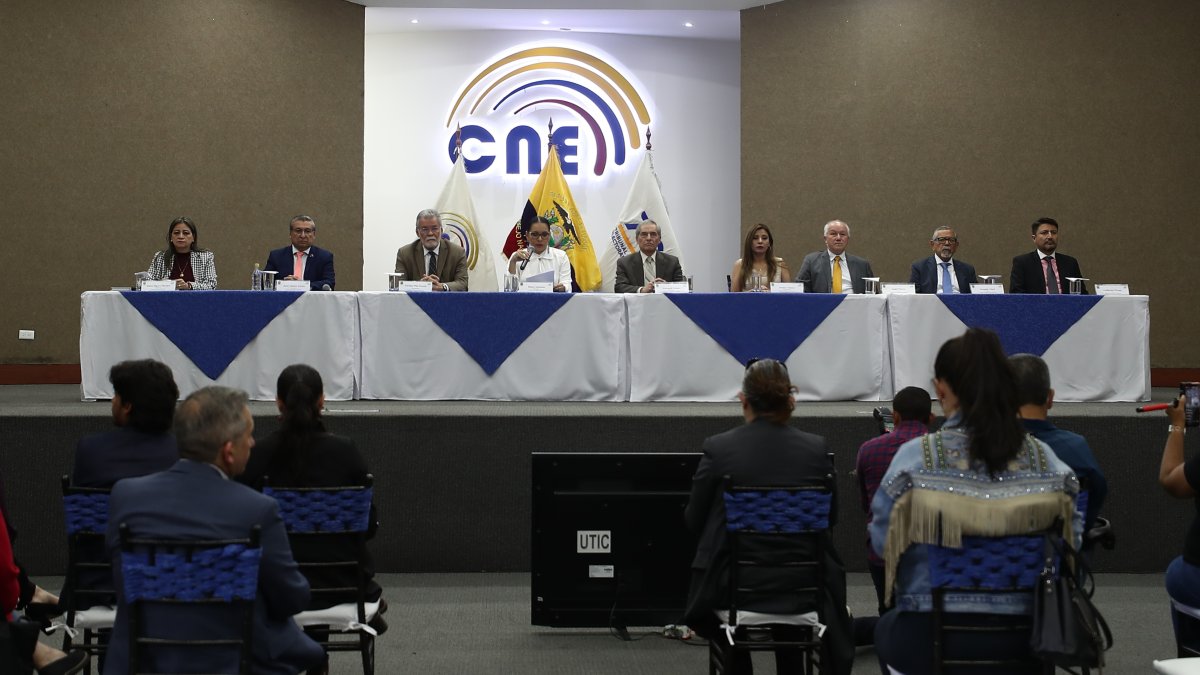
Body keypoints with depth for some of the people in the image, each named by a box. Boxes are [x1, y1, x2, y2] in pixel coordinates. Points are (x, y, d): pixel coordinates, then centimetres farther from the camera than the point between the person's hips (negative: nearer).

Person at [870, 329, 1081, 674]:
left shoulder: (915, 456, -13)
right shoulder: (1044, 458, -6)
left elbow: (883, 542, -4)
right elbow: (1071, 541, 4)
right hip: (1022, 637, 3)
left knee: (885, 628, 33)